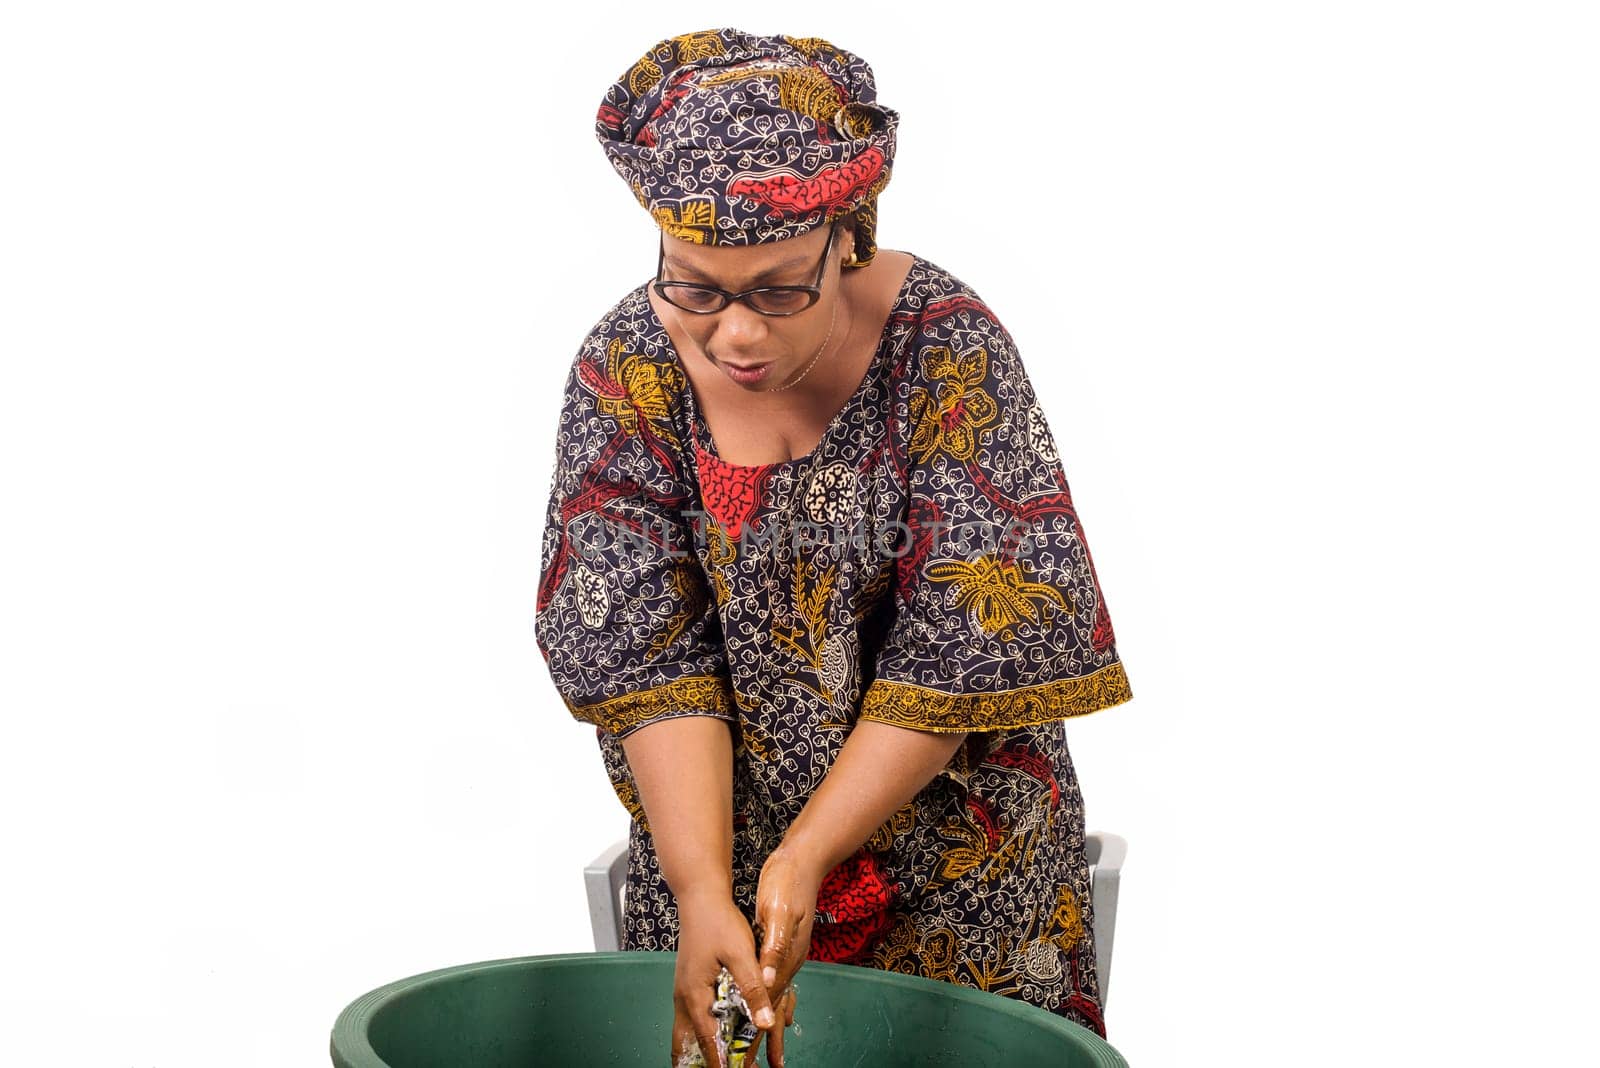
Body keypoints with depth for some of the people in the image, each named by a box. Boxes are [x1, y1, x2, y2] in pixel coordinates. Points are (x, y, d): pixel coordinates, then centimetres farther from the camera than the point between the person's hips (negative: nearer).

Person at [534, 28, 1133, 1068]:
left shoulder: (946, 349, -18)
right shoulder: (625, 373, -11)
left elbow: (969, 650, -19)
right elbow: (644, 664, -14)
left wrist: (804, 858, -22)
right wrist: (703, 892, -26)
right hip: (713, 847, 2)